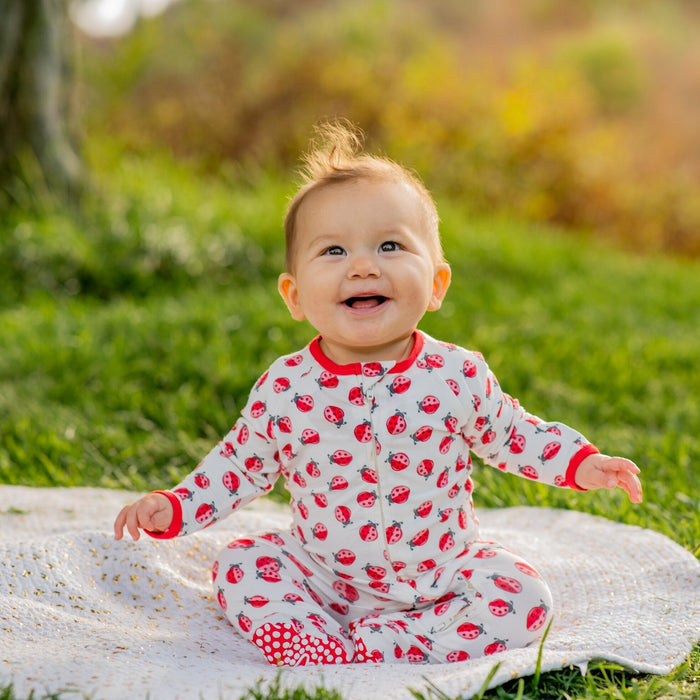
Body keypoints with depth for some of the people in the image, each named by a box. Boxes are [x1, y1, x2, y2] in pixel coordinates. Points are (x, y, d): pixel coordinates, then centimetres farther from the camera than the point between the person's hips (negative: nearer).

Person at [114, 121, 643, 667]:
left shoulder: (459, 377, -12)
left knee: (524, 599, -21)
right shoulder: (284, 390, -12)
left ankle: (366, 648, -23)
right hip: (325, 574, 0)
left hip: (441, 571, 0)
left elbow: (510, 434, 5)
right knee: (240, 565, -15)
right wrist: (176, 507, -8)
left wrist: (579, 463, -6)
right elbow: (243, 464, 3)